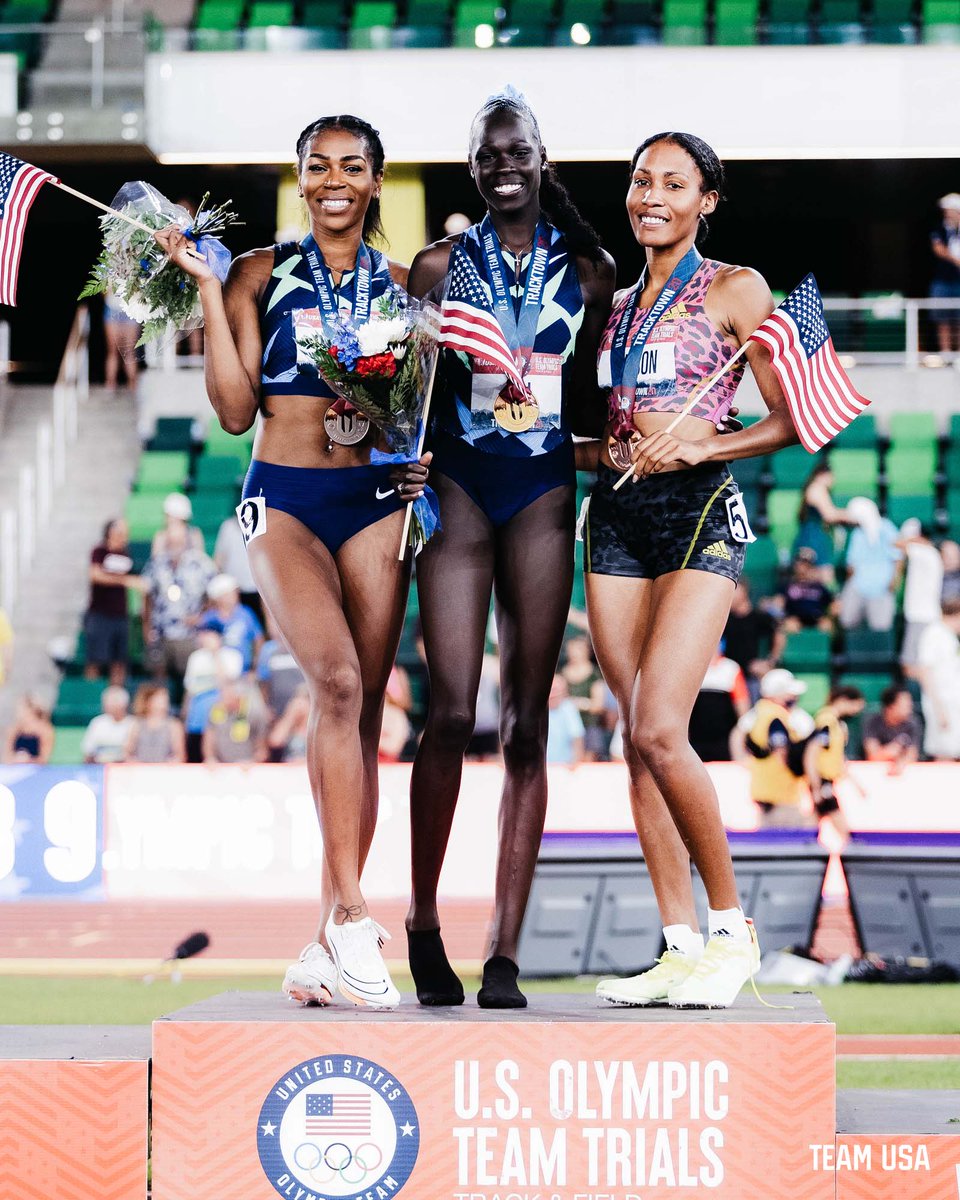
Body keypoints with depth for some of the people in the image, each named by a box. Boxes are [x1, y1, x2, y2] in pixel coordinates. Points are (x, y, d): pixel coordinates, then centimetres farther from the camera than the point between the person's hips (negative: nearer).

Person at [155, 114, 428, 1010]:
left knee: (360, 709, -1)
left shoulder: (399, 286, 12)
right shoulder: (261, 275, 5)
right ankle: (349, 912, -25)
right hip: (284, 498, -3)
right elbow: (236, 409, -2)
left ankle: (327, 949, 4)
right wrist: (206, 291, -5)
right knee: (337, 680, -25)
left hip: (373, 499, 3)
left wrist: (419, 459, -3)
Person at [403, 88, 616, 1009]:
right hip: (457, 486, -1)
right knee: (452, 712, -10)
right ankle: (422, 923, 7)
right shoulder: (440, 266, 4)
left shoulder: (588, 270, 8)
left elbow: (589, 397, 15)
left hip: (544, 492, 2)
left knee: (527, 725, -1)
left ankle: (505, 955, 0)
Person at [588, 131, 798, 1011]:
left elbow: (790, 421, -3)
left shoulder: (736, 291, 1)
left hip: (700, 511, -6)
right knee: (638, 740, 1)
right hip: (617, 513, 6)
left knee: (660, 729, -18)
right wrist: (613, 449, 6)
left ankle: (732, 929, -5)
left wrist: (699, 445, -14)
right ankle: (680, 947, 4)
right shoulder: (619, 304, 18)